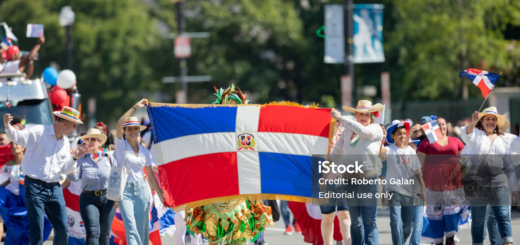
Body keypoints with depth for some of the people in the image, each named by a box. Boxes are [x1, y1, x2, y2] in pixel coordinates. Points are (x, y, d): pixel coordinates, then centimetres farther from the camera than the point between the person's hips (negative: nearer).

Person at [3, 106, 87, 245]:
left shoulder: (65, 142, 15)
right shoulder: (39, 133, -6)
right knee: (37, 229, -8)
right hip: (35, 187, -6)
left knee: (62, 229, 3)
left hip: (55, 189, 6)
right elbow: (17, 136, -16)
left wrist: (74, 158, 1)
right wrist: (8, 127, -37)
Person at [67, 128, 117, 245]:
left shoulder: (109, 159, 5)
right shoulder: (82, 160, 2)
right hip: (88, 199, -2)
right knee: (93, 232, -16)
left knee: (104, 234, 8)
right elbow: (74, 177, -10)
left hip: (107, 200, 2)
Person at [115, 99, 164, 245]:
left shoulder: (144, 151, 12)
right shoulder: (121, 145, 1)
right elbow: (120, 123, -16)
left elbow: (150, 175, 16)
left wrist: (160, 194, 12)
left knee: (142, 230, 1)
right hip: (125, 190, -4)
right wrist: (135, 107, -15)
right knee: (131, 229, -16)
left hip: (142, 190, 4)